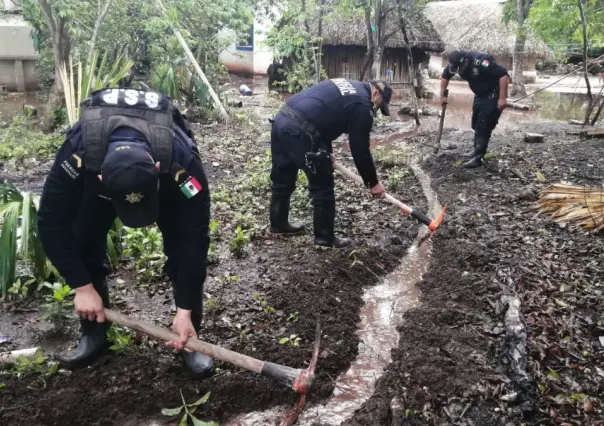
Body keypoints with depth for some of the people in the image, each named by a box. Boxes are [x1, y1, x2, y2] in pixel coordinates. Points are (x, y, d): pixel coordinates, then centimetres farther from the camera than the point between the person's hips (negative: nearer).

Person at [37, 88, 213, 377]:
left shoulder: (181, 160, -44)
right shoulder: (79, 151, -42)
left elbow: (194, 237, -35)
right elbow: (52, 222, -29)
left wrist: (185, 311, -32)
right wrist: (82, 287, -27)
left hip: (166, 179, -1)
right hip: (96, 173, 2)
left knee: (183, 246, -15)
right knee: (83, 243, -9)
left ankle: (190, 337, 3)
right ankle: (94, 333, 11)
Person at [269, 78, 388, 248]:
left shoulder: (346, 85, 26)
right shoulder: (362, 105, -1)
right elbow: (360, 150, 0)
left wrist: (326, 149, 29)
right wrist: (373, 183, 10)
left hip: (281, 120, 9)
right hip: (300, 132, -9)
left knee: (282, 179, 24)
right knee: (323, 187, 6)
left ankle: (278, 224, 40)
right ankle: (325, 237, 17)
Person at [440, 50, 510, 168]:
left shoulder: (481, 62, -34)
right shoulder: (456, 63, -11)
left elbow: (504, 75, -33)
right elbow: (445, 76, 9)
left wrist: (502, 98, -33)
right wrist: (442, 96, 6)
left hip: (493, 95, -8)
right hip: (480, 94, 8)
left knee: (484, 126, -11)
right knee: (476, 124, 16)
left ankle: (477, 157, -8)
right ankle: (477, 150, 31)